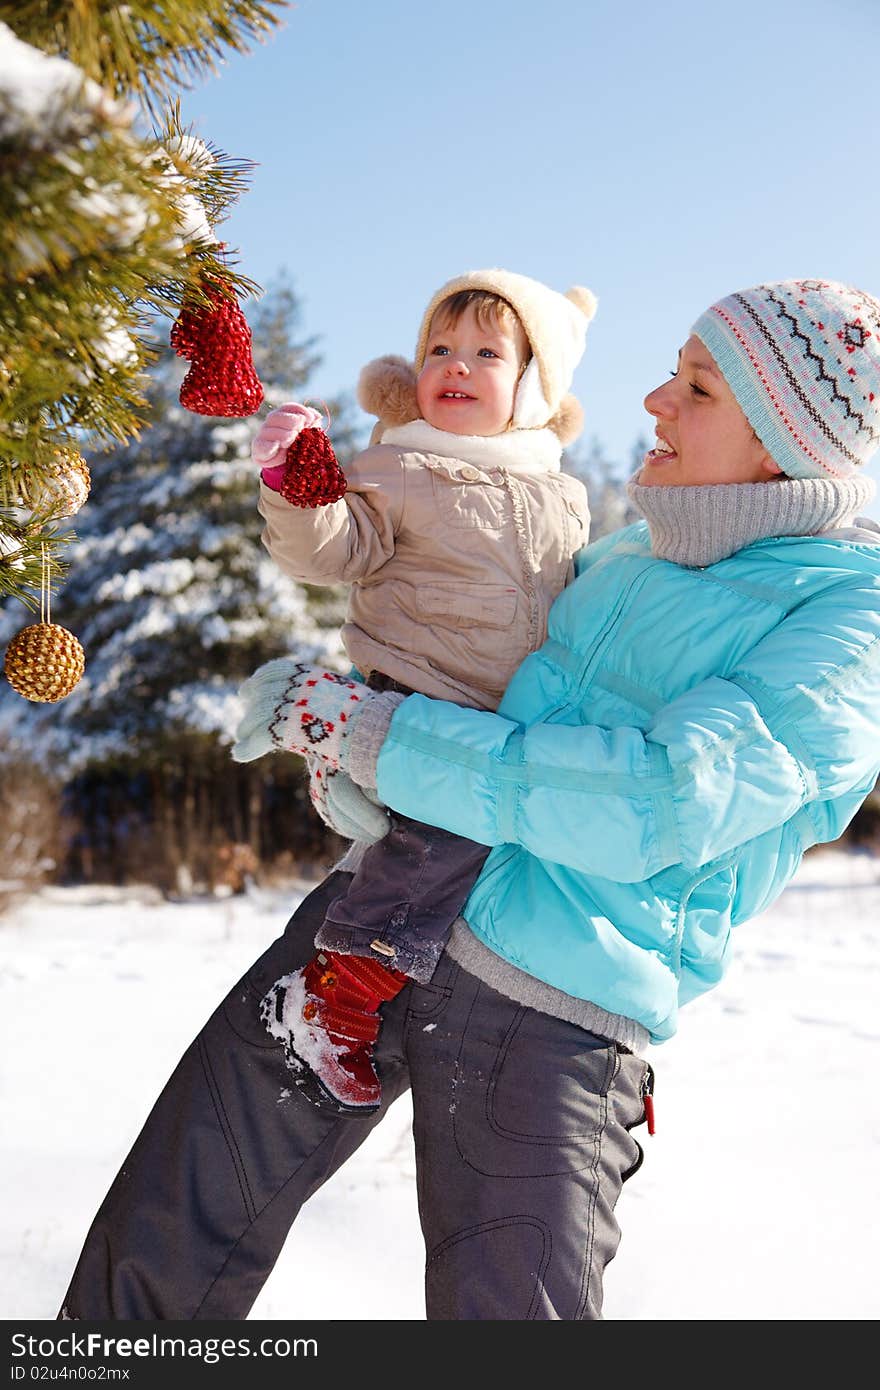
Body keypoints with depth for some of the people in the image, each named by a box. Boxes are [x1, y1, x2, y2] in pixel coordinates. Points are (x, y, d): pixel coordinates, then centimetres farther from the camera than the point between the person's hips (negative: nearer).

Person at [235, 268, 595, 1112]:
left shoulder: (562, 497, 15)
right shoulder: (400, 472, -1)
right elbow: (332, 550, -14)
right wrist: (297, 491, -28)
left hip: (517, 729, 6)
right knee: (448, 826, -29)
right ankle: (334, 997, -22)